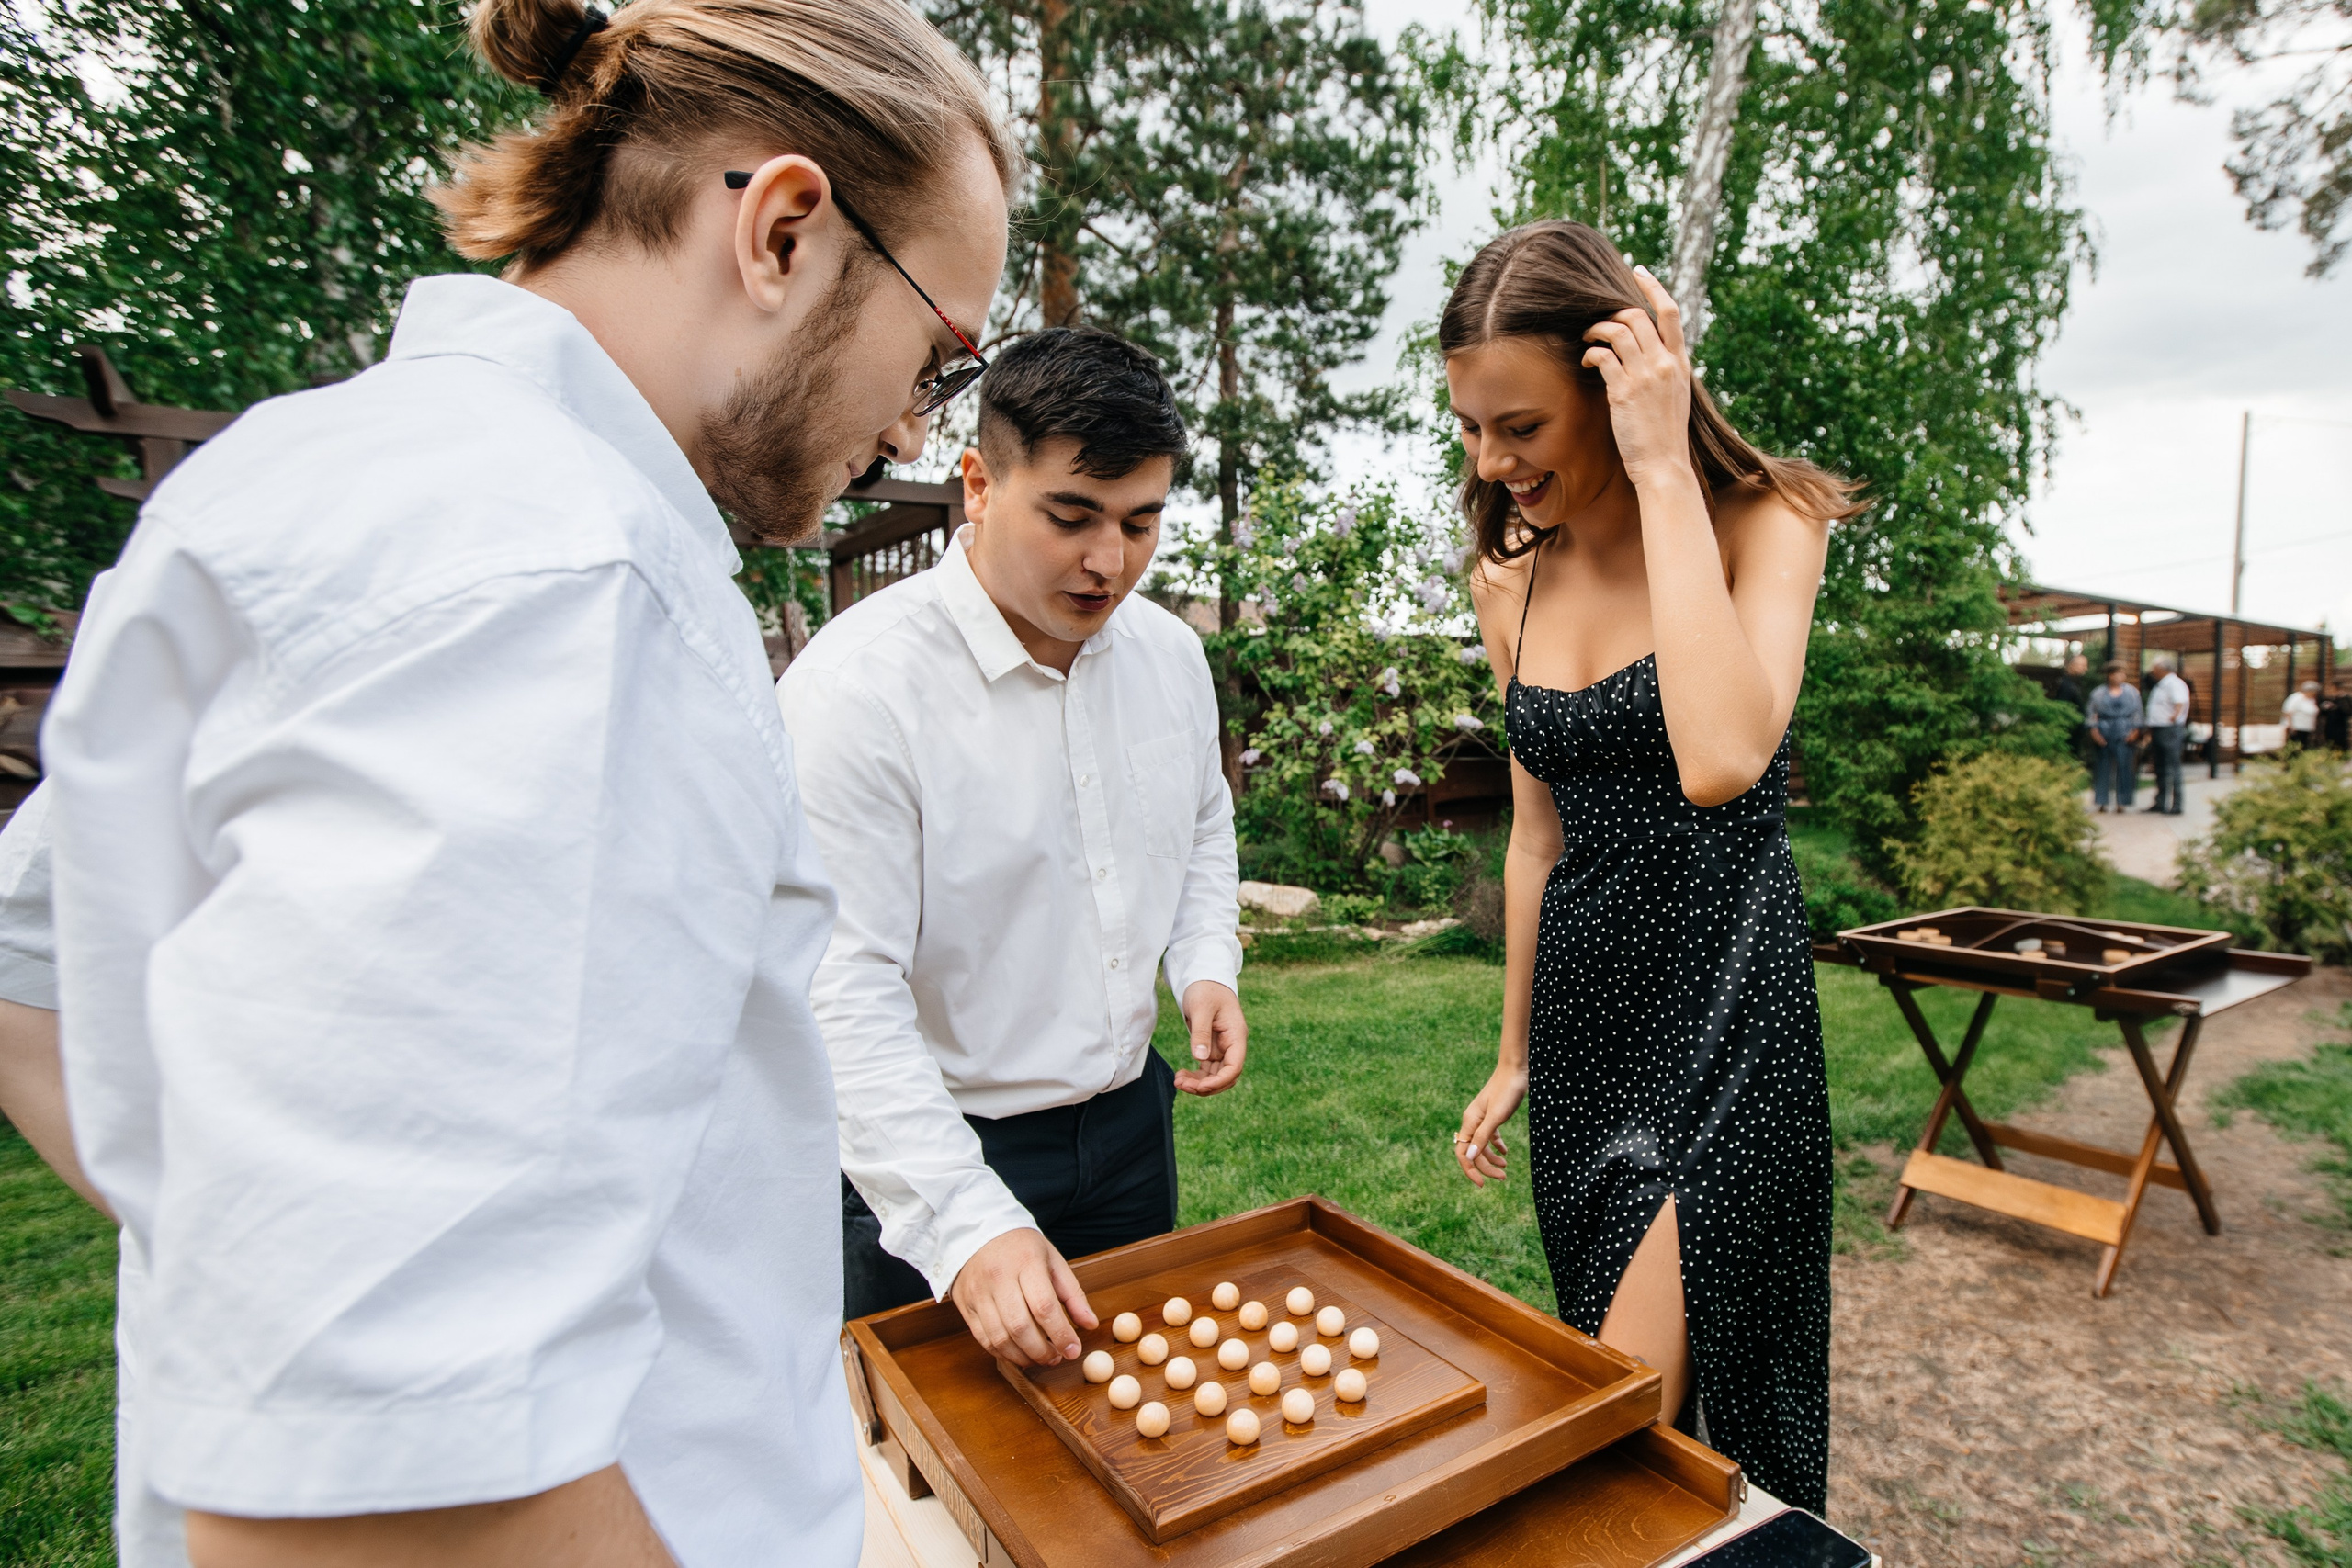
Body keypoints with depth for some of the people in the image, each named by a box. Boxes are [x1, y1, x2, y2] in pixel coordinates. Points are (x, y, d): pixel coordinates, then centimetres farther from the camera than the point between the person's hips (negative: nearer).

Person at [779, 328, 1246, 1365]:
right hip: (929, 1158, -5)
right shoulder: (855, 686, -23)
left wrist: (1205, 967, -1)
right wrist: (969, 1226, -31)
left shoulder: (1170, 653, -3)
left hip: (1130, 1120, 6)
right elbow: (844, 998, -26)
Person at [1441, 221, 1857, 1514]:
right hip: (1583, 998, 5)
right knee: (1613, 1414, 19)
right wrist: (1514, 1053, 16)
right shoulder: (1509, 579, 3)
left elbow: (1721, 762, -32)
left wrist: (1662, 472, -26)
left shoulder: (1763, 524, -11)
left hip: (1722, 995, -5)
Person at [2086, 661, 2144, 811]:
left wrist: (2135, 730, -4)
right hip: (2103, 734, 0)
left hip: (2124, 733, 0)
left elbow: (2138, 713, 8)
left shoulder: (2132, 692, 11)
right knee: (2103, 766, 0)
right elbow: (2090, 713, 6)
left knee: (2124, 766, -6)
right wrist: (2094, 730, -6)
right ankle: (2102, 803, 6)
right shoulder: (2098, 693, 8)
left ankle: (2122, 802, 1)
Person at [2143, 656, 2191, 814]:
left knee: (2172, 769, -8)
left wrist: (2174, 716, -43)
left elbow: (2181, 704, -27)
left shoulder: (2175, 684, -11)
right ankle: (2160, 803, 21)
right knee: (2160, 769, 14)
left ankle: (2176, 806, -5)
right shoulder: (2159, 685, 20)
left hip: (2170, 730, -10)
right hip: (2157, 730, 10)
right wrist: (2149, 733, 24)